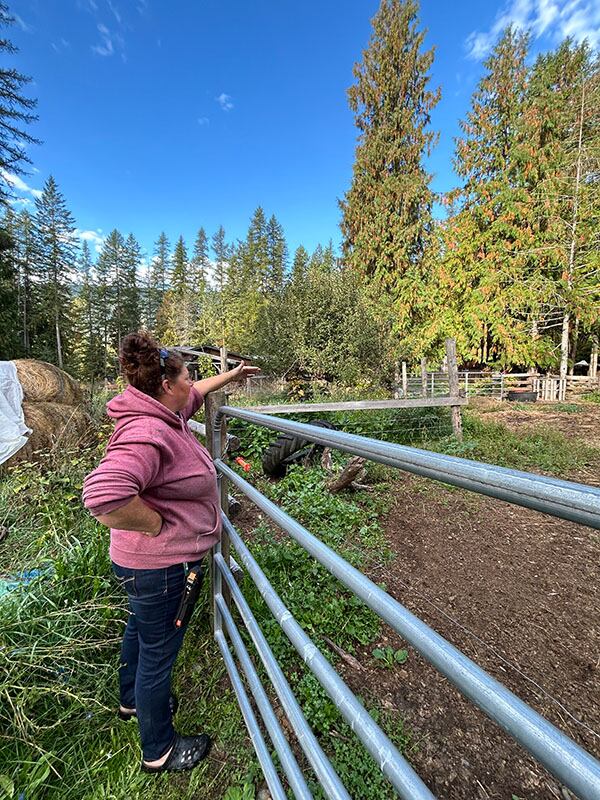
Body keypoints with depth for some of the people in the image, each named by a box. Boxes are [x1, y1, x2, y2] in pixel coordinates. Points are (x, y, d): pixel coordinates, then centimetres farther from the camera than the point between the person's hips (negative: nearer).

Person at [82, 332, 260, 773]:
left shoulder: (165, 414, -2)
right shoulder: (146, 434, -33)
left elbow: (194, 393, 19)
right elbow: (104, 496, -45)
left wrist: (230, 375, 26)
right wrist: (160, 525, -31)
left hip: (150, 563, 10)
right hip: (160, 566, -10)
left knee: (141, 629, 31)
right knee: (159, 651, 13)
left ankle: (133, 700, 60)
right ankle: (159, 750, 40)